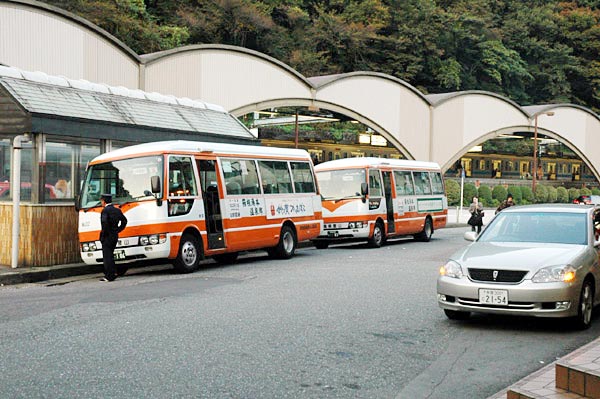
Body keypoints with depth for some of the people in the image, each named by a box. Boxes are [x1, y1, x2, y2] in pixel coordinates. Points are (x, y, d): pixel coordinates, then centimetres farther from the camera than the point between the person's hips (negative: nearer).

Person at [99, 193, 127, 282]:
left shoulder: (105, 210, -13)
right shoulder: (117, 210, 11)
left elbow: (104, 222, -28)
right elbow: (124, 221, 17)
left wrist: (104, 233, -15)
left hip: (107, 237, -8)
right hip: (115, 236, 8)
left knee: (107, 256, -2)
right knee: (110, 255, 18)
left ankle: (109, 276, -3)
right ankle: (113, 273, 17)